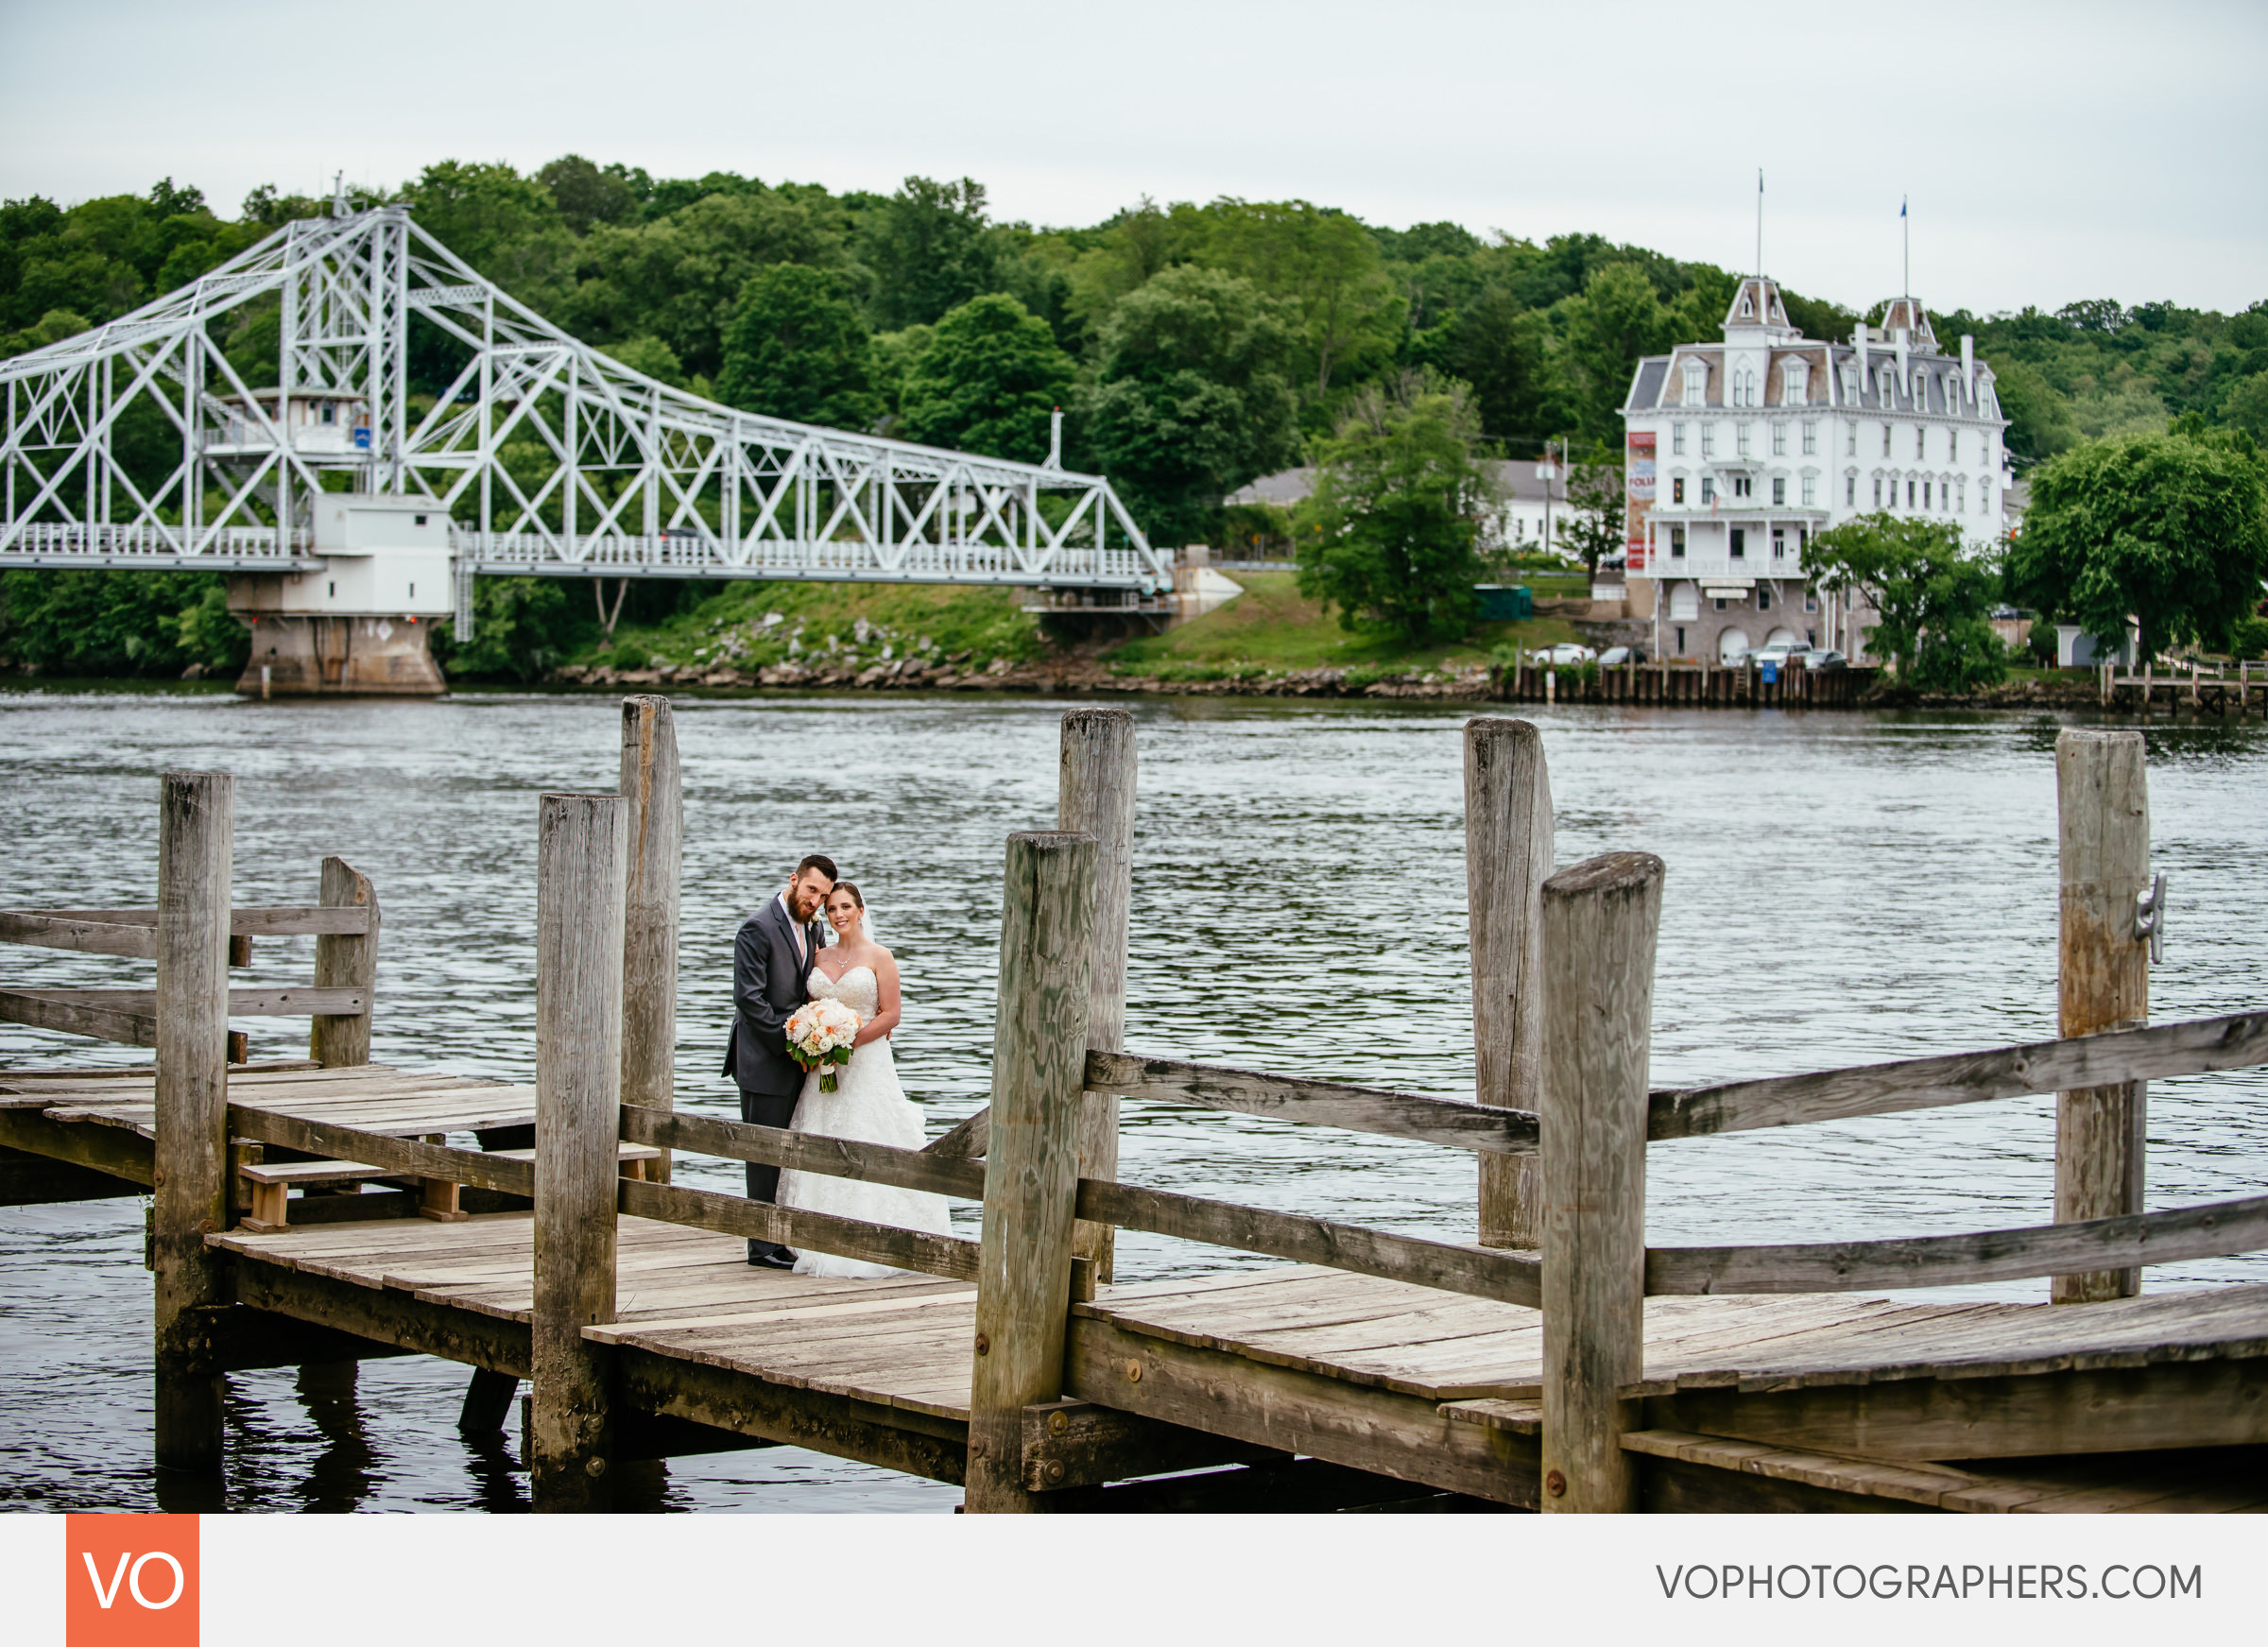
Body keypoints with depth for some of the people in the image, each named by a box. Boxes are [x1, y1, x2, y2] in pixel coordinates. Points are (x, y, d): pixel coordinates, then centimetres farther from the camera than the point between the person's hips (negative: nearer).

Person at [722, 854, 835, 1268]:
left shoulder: (812, 928, 12)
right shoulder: (758, 929, -13)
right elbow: (749, 998, -17)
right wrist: (789, 1042, -16)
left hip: (796, 1059, 8)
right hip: (764, 1062, -8)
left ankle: (778, 1242, 14)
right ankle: (763, 1247, 1)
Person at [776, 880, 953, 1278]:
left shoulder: (878, 957, -2)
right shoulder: (821, 958, 13)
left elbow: (890, 1015, -6)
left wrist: (848, 1040, -15)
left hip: (866, 1063, -5)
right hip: (824, 1070, 5)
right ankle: (825, 1247, 5)